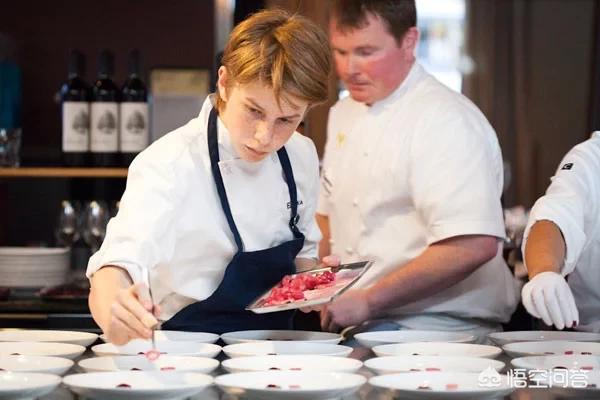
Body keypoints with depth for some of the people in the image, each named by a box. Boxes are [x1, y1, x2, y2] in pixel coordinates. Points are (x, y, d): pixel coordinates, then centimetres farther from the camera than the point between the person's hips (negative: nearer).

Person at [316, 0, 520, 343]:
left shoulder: (448, 120, -13)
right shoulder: (344, 113, 15)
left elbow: (475, 245, -24)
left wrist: (368, 301, -21)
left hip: (436, 327, -8)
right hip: (361, 322, 8)